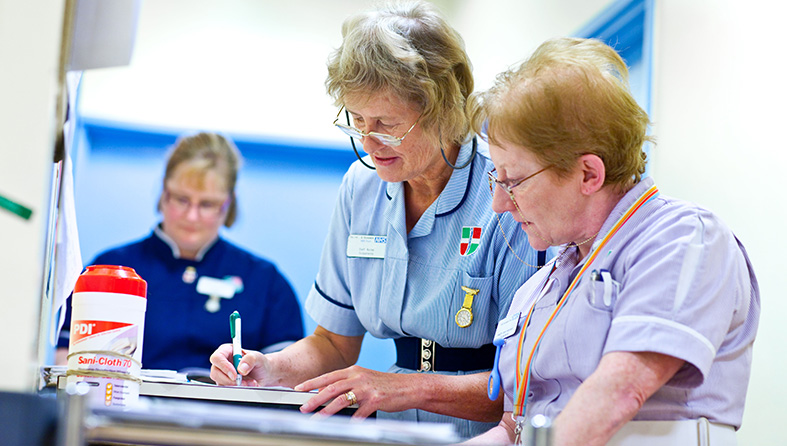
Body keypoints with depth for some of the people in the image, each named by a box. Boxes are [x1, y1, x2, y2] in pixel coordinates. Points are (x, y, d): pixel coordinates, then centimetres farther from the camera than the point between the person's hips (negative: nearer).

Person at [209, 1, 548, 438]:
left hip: (485, 435, -4)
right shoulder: (361, 186, 7)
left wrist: (409, 387, -23)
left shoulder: (507, 201, -12)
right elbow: (334, 344, 15)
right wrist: (272, 369, -4)